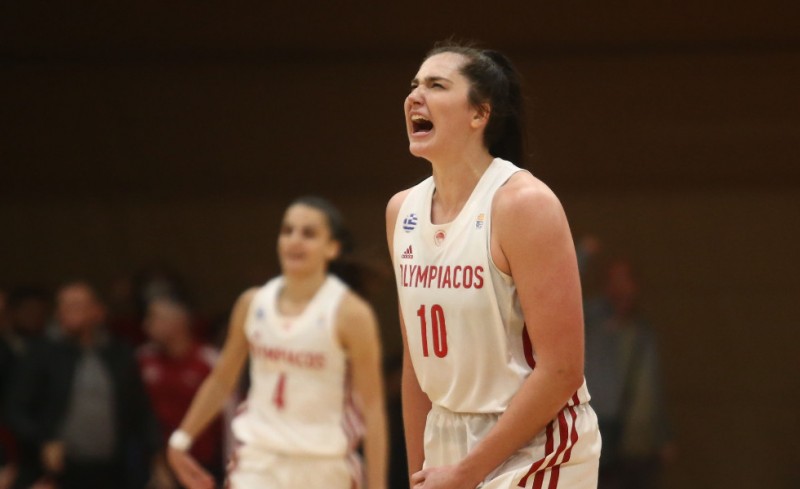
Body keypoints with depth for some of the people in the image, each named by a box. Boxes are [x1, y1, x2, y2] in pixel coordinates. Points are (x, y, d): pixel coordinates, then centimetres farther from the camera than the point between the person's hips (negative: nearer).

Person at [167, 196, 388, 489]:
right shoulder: (253, 304, 4)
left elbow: (372, 407, -9)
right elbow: (221, 380, 17)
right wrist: (182, 440, 16)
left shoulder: (350, 314, -8)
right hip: (258, 462, 3)